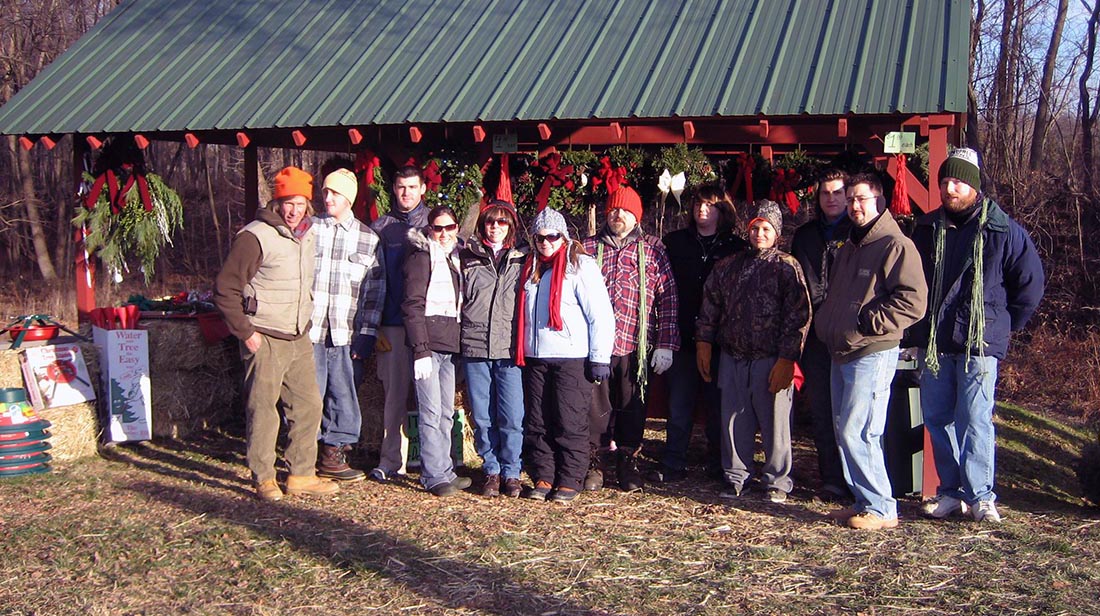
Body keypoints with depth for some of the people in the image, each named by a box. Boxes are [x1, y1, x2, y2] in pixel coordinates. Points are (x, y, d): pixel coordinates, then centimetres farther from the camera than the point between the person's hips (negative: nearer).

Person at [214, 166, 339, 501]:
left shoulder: (308, 236, 11)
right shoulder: (256, 236, -11)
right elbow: (225, 288, -12)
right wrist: (245, 332, -13)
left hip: (300, 338, 7)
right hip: (265, 339, -7)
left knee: (308, 405, 9)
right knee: (262, 408, -1)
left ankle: (301, 475, 20)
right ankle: (264, 479, 10)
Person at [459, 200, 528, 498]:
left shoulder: (523, 259, 9)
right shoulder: (467, 257, 10)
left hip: (510, 350, -1)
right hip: (475, 349, 1)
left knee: (512, 417, -3)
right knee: (482, 417, 5)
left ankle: (511, 473, 12)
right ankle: (492, 471, 18)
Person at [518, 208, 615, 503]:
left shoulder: (580, 266, -6)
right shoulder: (531, 268, 15)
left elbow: (601, 315, -9)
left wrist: (599, 358, -12)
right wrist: (521, 352, 19)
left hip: (572, 359, -6)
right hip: (535, 359, 7)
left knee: (570, 424, -2)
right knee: (537, 423, 9)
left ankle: (569, 481, 8)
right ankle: (543, 479, 18)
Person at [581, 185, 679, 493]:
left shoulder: (652, 249, 7)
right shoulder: (588, 247, 9)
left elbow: (667, 297, 3)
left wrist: (666, 344, -3)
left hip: (635, 346, 0)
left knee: (632, 407, 8)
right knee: (595, 404, 5)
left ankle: (628, 462, 22)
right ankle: (594, 463, 19)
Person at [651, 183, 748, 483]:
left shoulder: (735, 247, 5)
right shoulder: (674, 242, 8)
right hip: (682, 337, 1)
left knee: (717, 404, 8)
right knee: (679, 404, 4)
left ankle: (719, 464, 20)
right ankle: (672, 465, 12)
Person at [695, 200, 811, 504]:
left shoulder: (786, 267, -1)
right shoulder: (728, 266, 12)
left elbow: (799, 316, -7)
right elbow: (709, 306, 17)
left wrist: (786, 360, -12)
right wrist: (704, 343, 9)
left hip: (771, 361, -4)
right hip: (732, 359, 4)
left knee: (775, 422, 2)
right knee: (734, 421, 10)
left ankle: (776, 482, 17)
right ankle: (735, 477, 25)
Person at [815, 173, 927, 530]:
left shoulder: (895, 245, -10)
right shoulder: (848, 249, 19)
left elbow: (913, 300, -19)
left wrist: (867, 322, -18)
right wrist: (826, 325, 15)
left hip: (872, 354, -9)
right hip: (842, 353, 9)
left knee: (856, 432, -11)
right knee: (844, 431, 11)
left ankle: (881, 509, 0)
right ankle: (863, 501, 21)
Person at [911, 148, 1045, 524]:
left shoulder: (1003, 231, -5)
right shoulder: (927, 229, 9)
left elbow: (1031, 282, 2)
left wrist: (1007, 324, 4)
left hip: (980, 343, -5)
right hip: (934, 344, 5)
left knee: (974, 421, -6)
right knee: (937, 418, 7)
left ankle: (980, 496, 3)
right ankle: (951, 492, 17)